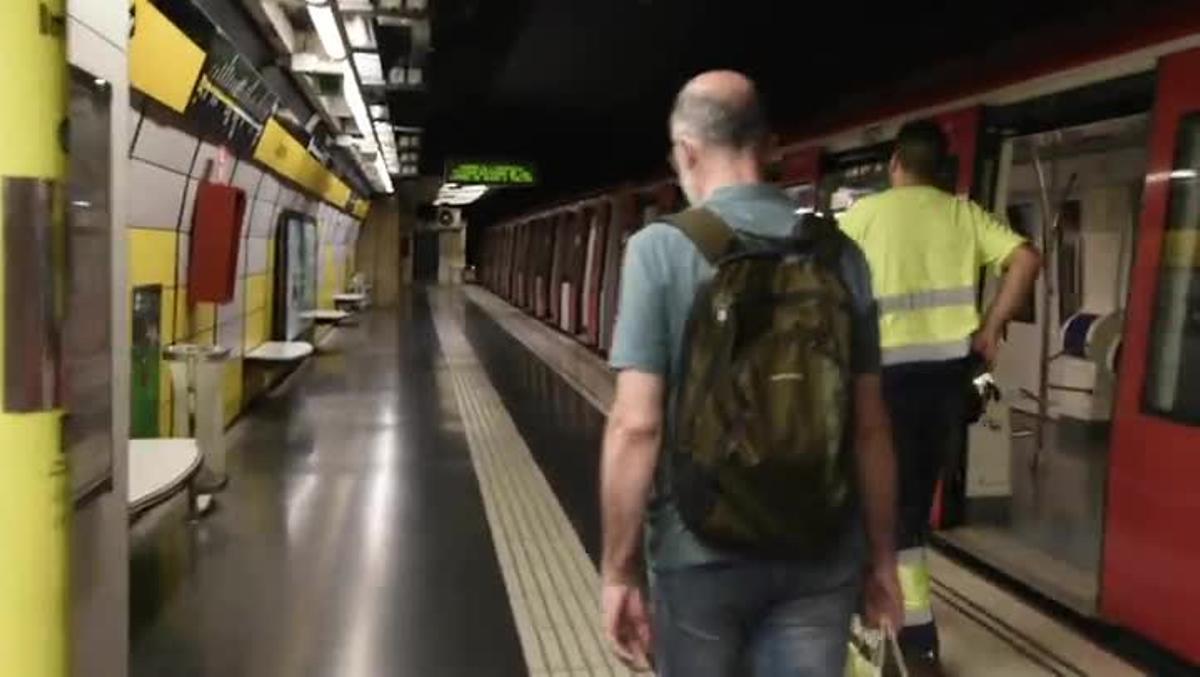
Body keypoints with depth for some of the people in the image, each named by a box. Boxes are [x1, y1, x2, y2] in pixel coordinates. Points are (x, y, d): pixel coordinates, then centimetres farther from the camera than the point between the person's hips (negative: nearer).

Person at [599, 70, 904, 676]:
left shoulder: (660, 247, -11)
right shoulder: (840, 253, -1)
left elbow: (637, 424, -15)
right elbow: (870, 426, 1)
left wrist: (618, 570, -6)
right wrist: (881, 556, 12)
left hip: (700, 549, -2)